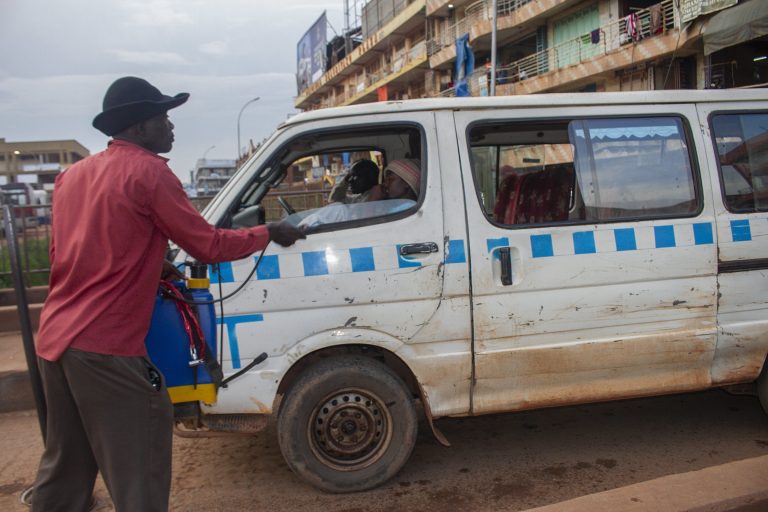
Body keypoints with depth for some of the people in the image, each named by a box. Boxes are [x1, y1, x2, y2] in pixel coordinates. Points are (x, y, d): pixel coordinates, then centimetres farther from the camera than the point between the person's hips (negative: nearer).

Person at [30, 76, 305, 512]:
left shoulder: (74, 174, 15)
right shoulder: (147, 171, -9)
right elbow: (211, 247, -9)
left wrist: (151, 267, 23)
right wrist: (269, 233, 5)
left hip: (55, 339, 9)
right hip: (105, 346, -9)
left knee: (66, 464, 22)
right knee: (137, 471, 2)